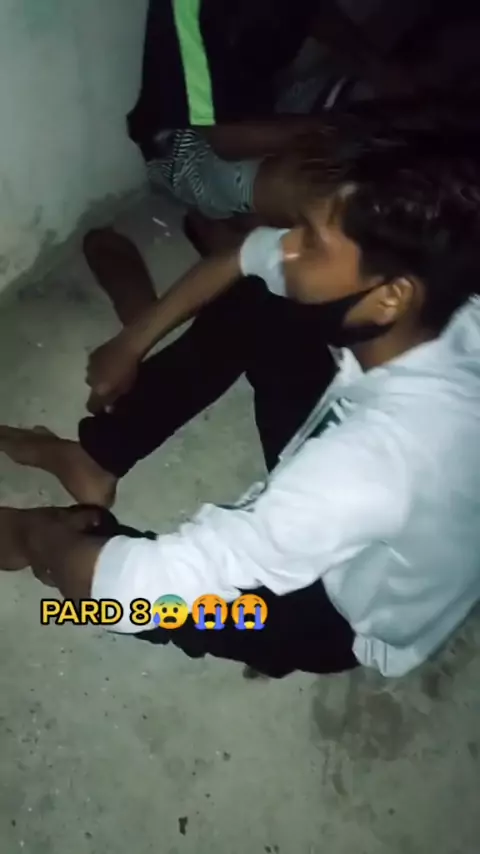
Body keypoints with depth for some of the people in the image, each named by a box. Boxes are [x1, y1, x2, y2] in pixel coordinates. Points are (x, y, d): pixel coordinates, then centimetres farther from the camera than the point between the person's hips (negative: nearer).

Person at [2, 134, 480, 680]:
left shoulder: (381, 455, -45)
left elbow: (158, 587, -38)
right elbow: (250, 256, -6)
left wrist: (46, 545, -18)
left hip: (347, 612, -5)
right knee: (247, 306, -5)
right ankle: (94, 458, 10)